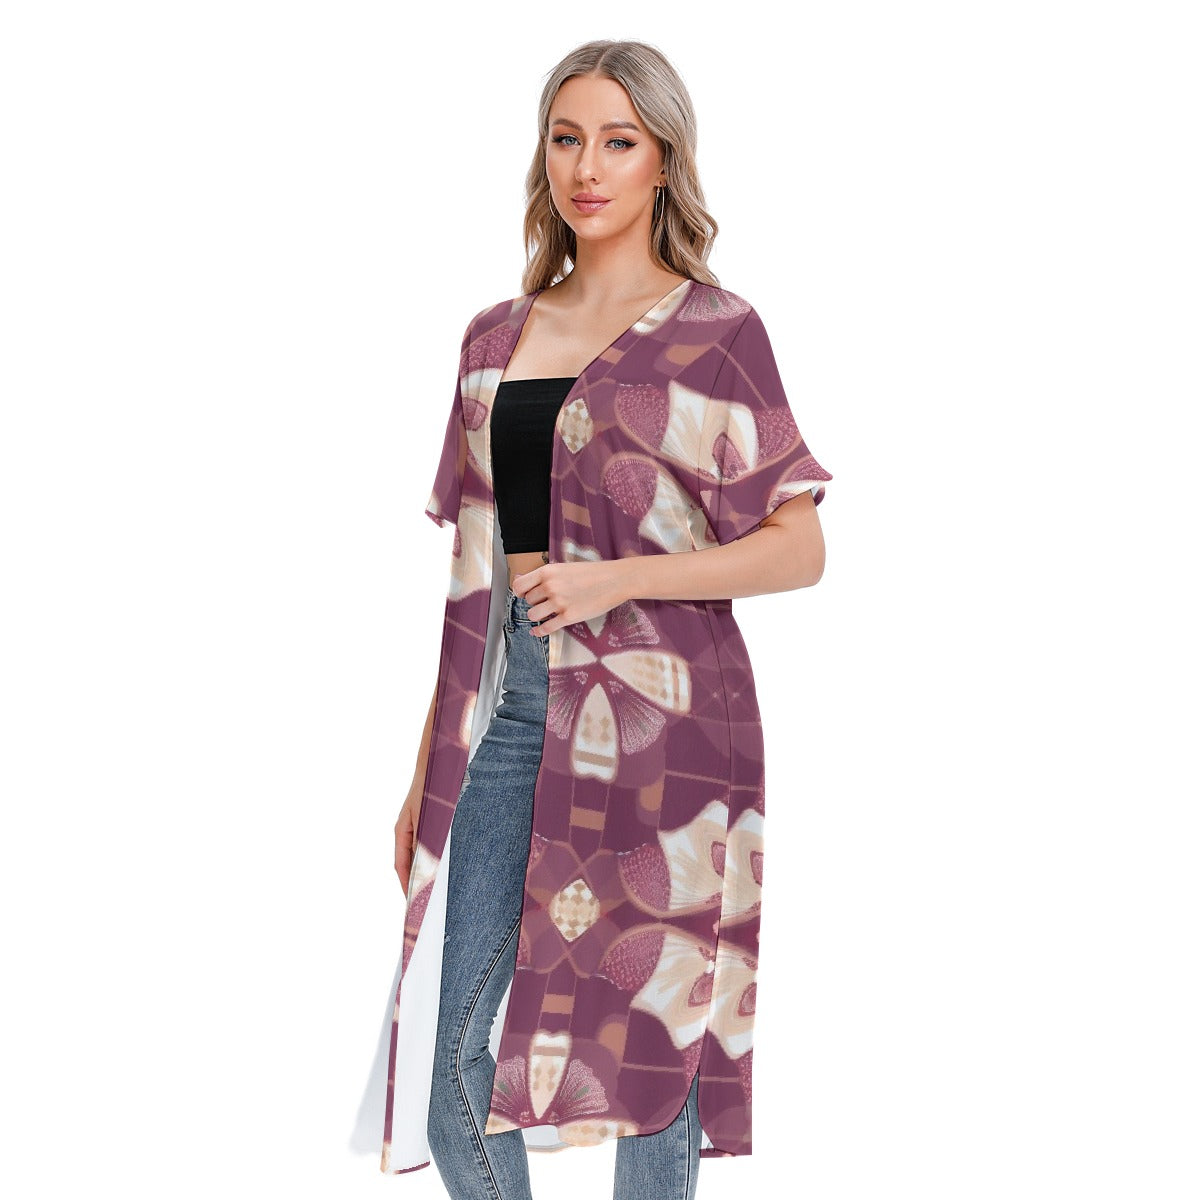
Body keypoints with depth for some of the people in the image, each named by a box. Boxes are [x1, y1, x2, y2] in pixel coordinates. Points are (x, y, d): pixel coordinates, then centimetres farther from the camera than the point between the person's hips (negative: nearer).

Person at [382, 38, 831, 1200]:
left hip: (650, 711, -5)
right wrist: (428, 765, 14)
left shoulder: (715, 333, 0)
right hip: (504, 706, 5)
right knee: (450, 1046, 2)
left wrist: (619, 578, -15)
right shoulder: (495, 340, 15)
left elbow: (800, 548, -3)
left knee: (647, 1039, 2)